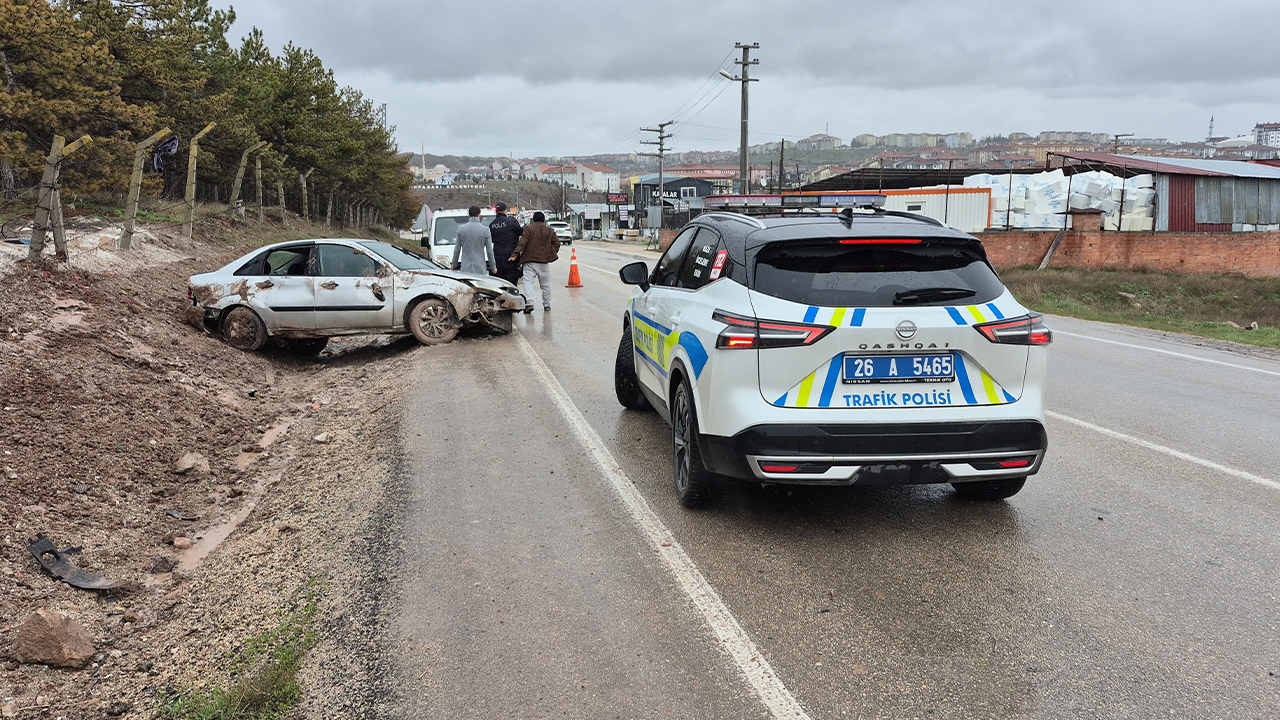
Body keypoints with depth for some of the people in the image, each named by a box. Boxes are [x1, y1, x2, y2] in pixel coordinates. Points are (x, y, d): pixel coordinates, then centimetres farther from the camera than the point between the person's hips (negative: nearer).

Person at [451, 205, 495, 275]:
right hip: (480, 270, -1)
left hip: (465, 269, 1)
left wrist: (454, 265, 18)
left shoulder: (461, 229, 2)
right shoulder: (485, 229, -3)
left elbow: (457, 250, 7)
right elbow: (489, 251, 0)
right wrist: (493, 267, 11)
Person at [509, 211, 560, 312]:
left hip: (530, 260, -2)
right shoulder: (549, 231, 9)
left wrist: (515, 254, -14)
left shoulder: (528, 228, -1)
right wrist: (553, 253, 18)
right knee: (546, 284, 14)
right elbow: (557, 242, 6)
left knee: (528, 282, -5)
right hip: (544, 262, 3)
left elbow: (522, 242, -10)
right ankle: (547, 304, 19)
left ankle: (529, 303, -21)